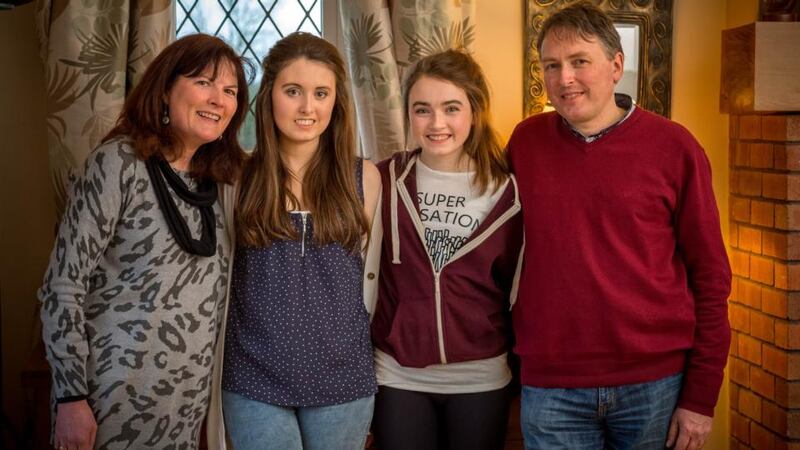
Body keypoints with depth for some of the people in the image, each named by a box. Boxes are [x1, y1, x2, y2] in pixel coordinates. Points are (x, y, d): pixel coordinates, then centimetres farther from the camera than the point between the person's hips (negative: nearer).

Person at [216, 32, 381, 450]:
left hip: (343, 377, 1)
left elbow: (370, 272, 9)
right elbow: (221, 273, 5)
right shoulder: (238, 176, -3)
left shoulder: (363, 178, 1)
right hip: (253, 380, -1)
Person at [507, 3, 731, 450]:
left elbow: (710, 275, -2)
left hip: (655, 385, -1)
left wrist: (701, 397, -4)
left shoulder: (674, 147, -4)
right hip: (550, 389, 1)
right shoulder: (525, 142, 2)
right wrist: (517, 350, 6)